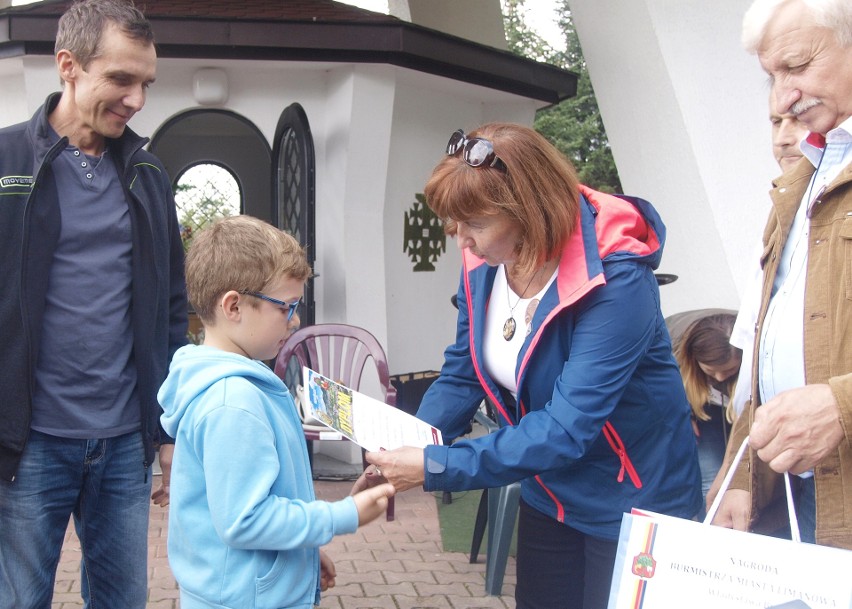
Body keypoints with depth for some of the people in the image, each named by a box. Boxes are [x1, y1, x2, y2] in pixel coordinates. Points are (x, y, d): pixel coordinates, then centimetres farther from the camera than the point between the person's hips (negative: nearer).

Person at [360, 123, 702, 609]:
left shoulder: (616, 282, -31)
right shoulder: (484, 266, -10)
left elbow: (566, 429, -34)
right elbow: (462, 375, -1)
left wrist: (435, 468, -34)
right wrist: (406, 447, -17)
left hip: (633, 501, -6)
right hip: (549, 496, 6)